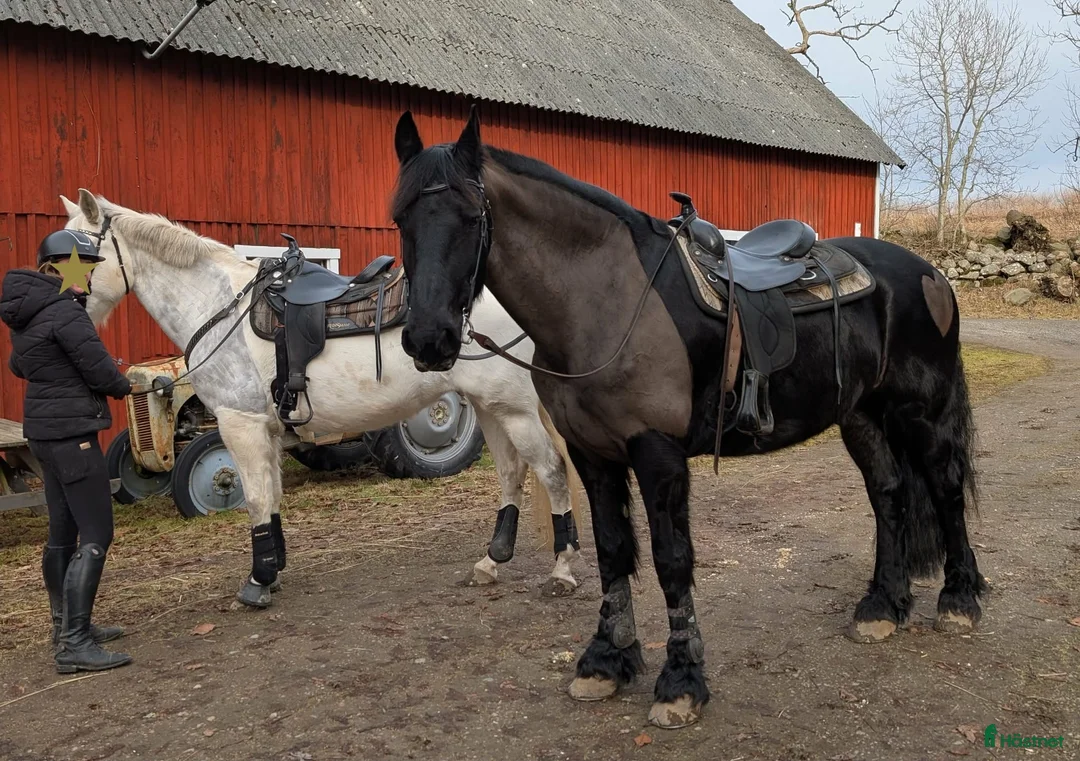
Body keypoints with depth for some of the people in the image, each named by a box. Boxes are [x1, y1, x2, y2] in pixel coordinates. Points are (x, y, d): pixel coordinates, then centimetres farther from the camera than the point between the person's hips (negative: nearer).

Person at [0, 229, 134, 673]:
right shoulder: (65, 311, -18)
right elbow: (100, 369, -16)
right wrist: (122, 387, 3)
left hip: (45, 430, 10)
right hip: (72, 431, -10)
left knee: (63, 532, 18)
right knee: (95, 536, -8)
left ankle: (67, 627, 30)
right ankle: (74, 645, -8)